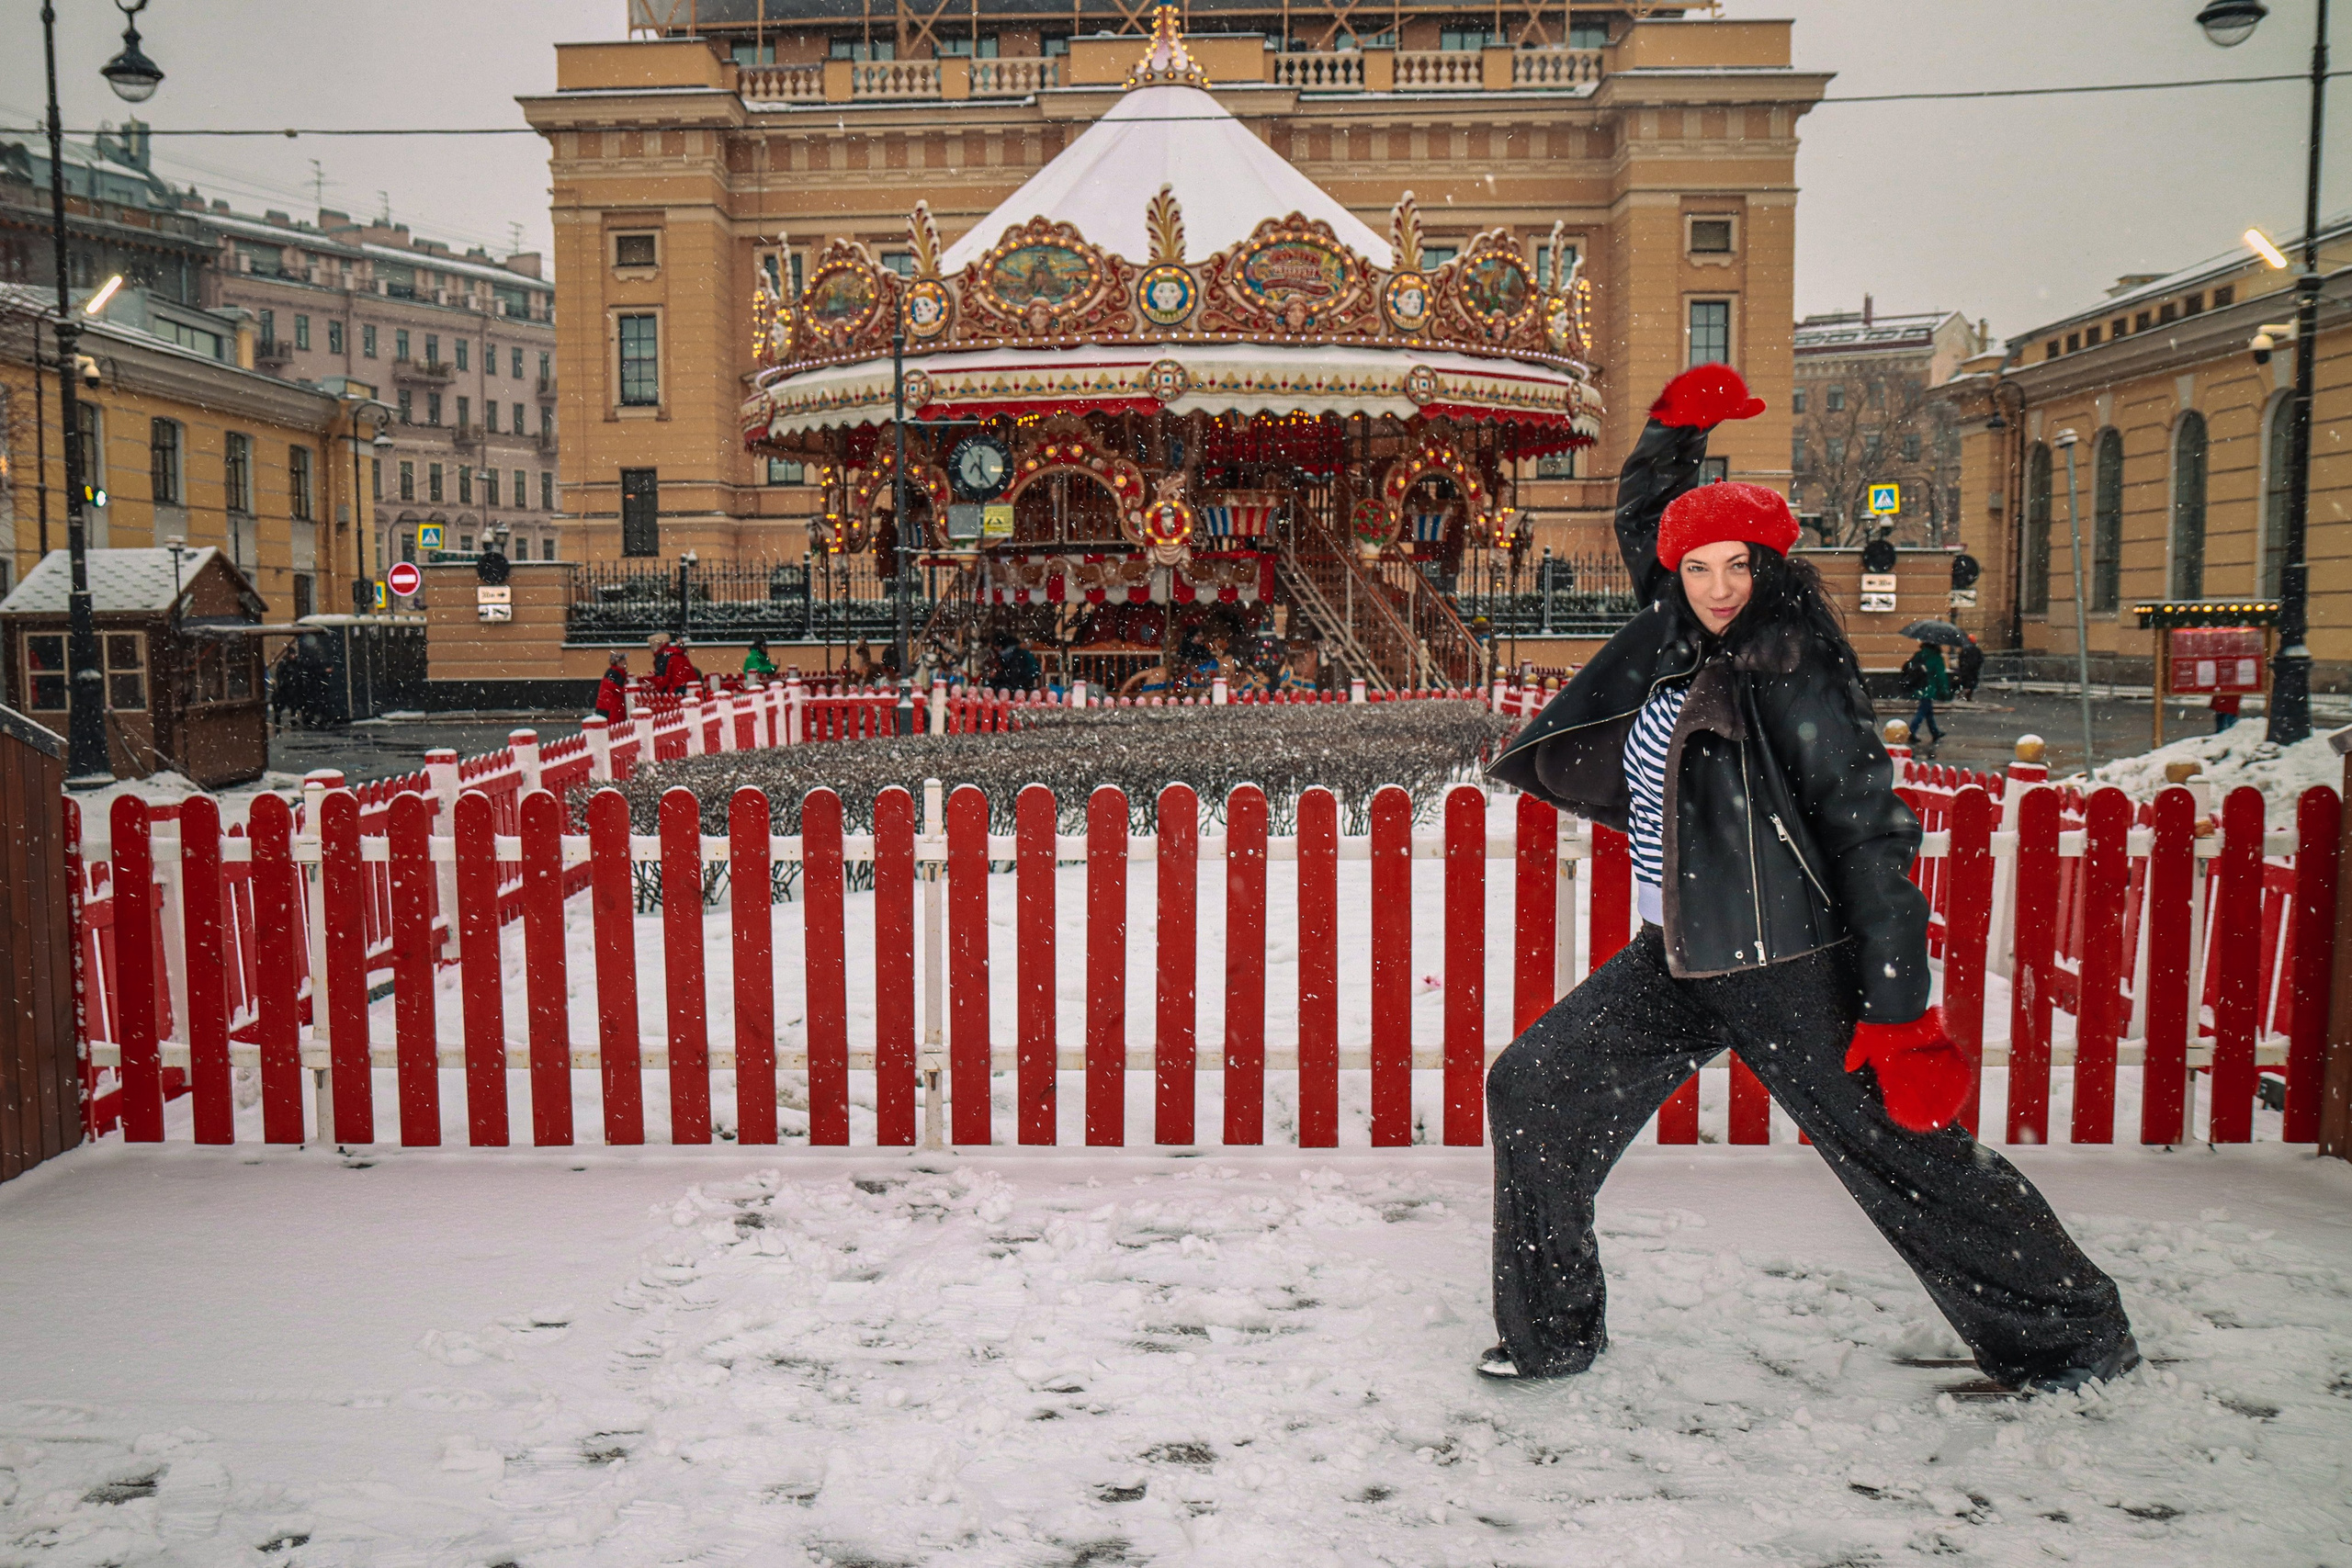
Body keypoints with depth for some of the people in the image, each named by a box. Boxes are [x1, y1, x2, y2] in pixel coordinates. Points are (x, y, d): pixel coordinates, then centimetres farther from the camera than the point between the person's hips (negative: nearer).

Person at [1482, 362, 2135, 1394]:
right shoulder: (1679, 641, 6)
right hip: (1678, 961, 8)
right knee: (1532, 1095, 6)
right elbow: (1641, 525, 27)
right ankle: (1550, 1335, 19)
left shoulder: (1795, 678, -14)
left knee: (1907, 1155, 0)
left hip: (1790, 968, -8)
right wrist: (1677, 429, 14)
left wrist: (1900, 1012, -19)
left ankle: (2073, 1336, 23)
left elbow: (1871, 840, -15)